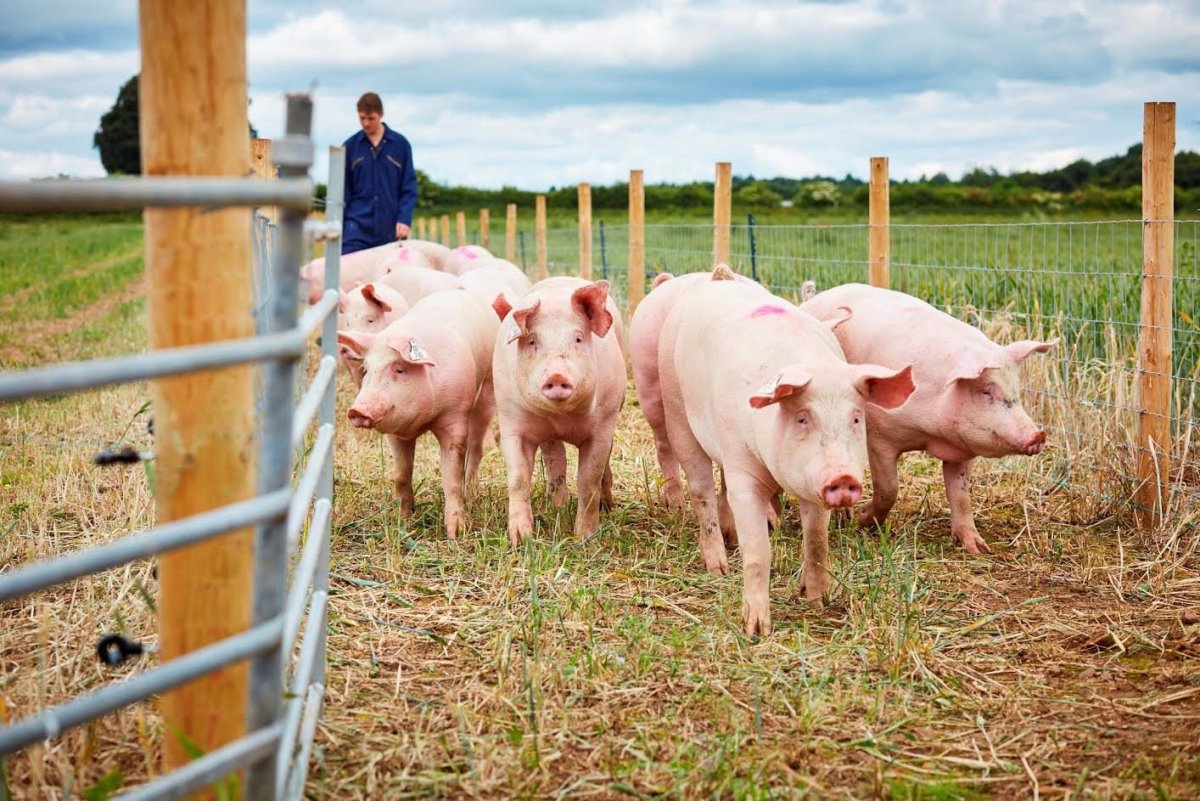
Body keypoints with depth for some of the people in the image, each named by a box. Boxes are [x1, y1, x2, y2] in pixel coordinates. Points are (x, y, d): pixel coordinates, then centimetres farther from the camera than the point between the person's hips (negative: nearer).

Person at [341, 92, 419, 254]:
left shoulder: (400, 145, 3)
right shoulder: (351, 146, 4)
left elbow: (409, 187, 3)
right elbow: (343, 189, 8)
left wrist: (404, 219, -9)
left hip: (390, 228, 0)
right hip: (357, 226, 0)